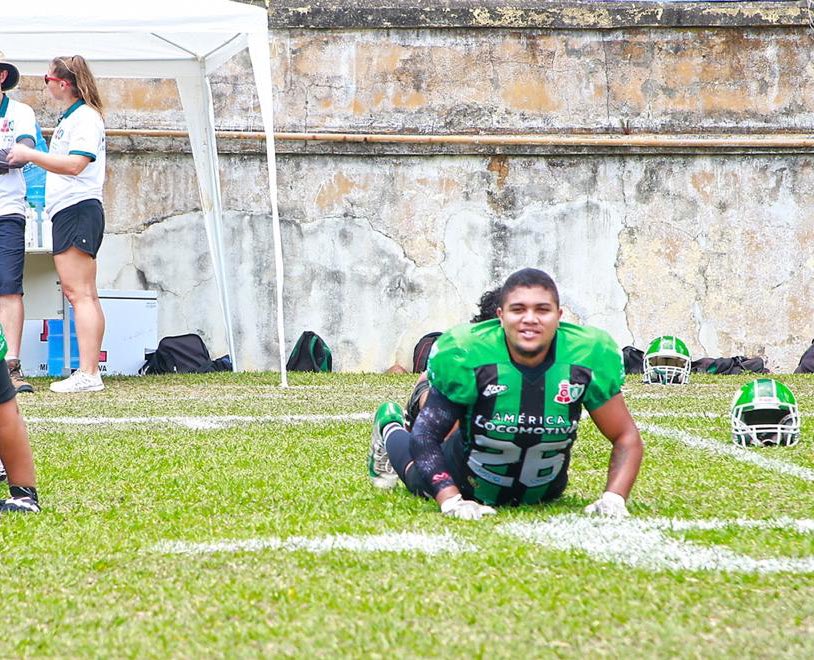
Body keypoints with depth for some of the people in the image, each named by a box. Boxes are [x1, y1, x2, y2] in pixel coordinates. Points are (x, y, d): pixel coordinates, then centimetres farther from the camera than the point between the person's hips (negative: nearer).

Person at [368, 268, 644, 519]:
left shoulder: (587, 358, -29)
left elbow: (626, 437, -18)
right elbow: (425, 436, -26)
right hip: (470, 486, -3)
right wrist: (450, 500, -38)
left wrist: (614, 498, -33)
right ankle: (390, 428, 53)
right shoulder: (466, 356, -34)